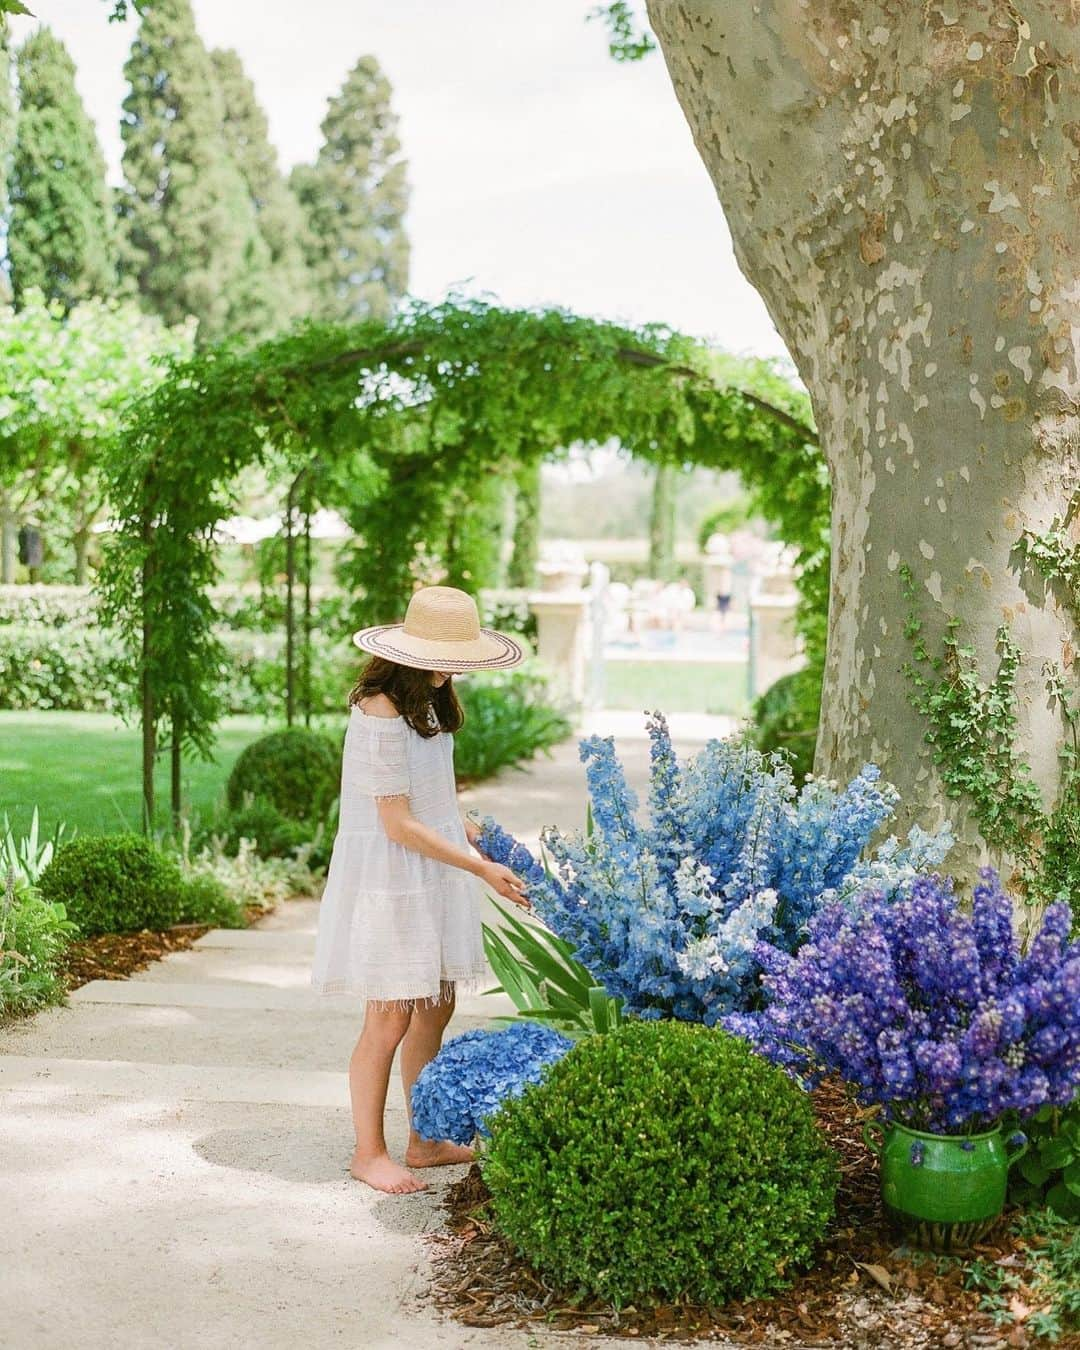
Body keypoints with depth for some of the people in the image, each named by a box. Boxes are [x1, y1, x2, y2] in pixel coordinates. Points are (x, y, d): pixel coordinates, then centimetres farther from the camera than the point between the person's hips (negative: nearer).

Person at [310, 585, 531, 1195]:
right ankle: (370, 1153, 13)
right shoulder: (380, 711, -21)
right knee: (391, 1017, -2)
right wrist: (481, 869, -18)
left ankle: (425, 1141, 26)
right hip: (389, 875, -9)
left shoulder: (426, 702, 9)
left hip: (432, 869, 9)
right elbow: (399, 825, -21)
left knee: (435, 1007, 13)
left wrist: (473, 834, 3)